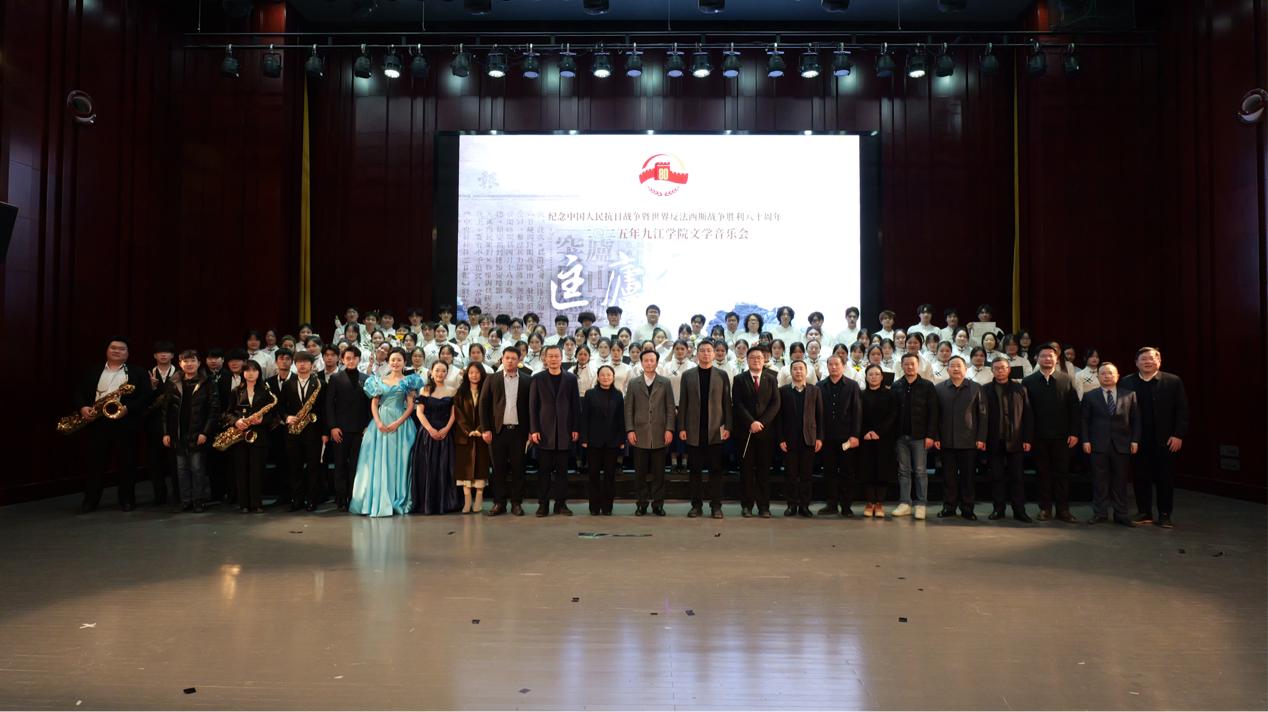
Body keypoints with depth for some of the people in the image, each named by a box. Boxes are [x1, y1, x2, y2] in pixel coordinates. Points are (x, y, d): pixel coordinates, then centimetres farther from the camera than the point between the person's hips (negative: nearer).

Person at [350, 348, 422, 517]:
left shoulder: (408, 381, 5)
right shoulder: (379, 381, 12)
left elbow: (411, 405, -1)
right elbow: (374, 403, 8)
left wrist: (397, 423, -13)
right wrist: (378, 422, -9)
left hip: (400, 423, -2)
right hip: (381, 424, 2)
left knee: (398, 461, -2)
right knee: (378, 461, 0)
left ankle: (397, 501, 4)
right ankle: (378, 500, 5)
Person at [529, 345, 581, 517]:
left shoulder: (571, 379, 8)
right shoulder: (538, 378, 5)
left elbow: (576, 405, 7)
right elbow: (533, 405, 2)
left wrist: (575, 429, 0)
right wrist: (533, 430, -5)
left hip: (564, 431, 1)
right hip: (544, 430, -1)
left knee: (562, 469, 4)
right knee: (544, 469, 2)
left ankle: (561, 503, 11)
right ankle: (543, 504, 8)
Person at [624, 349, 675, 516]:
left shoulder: (665, 383, 8)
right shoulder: (633, 383, 8)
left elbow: (670, 408, 5)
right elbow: (628, 408, 5)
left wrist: (669, 429, -4)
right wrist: (630, 430, -4)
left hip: (659, 434, 0)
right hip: (640, 434, 0)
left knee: (658, 471, 3)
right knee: (640, 472, 4)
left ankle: (658, 504, 11)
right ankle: (642, 503, 13)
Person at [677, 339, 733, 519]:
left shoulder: (722, 375, 6)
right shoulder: (687, 375, 7)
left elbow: (727, 402, 3)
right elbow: (682, 403, 5)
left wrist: (727, 427, -4)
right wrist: (681, 428, -2)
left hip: (715, 430, -1)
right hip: (694, 431, 1)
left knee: (716, 470, 1)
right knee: (695, 470, 4)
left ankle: (716, 506, 7)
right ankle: (696, 505, 11)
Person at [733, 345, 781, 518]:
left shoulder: (771, 379, 10)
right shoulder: (739, 379, 6)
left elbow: (775, 404, 2)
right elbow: (738, 404, -3)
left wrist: (762, 422, -10)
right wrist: (751, 422, -14)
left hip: (766, 430, 1)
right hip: (745, 430, -1)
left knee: (764, 468, 2)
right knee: (746, 469, 1)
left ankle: (764, 506, 6)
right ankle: (747, 505, 6)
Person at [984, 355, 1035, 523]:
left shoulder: (1020, 389, 6)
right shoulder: (986, 390, 4)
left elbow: (1028, 415, 4)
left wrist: (1027, 439, -2)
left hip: (1015, 440, 0)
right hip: (995, 441, 0)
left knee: (1016, 477, 4)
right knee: (997, 476, 5)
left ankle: (1019, 510, 8)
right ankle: (998, 509, 12)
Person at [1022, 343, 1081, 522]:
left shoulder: (1067, 380, 5)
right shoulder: (1028, 382, 2)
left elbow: (1074, 408, 3)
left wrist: (1074, 433, -4)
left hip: (1061, 436, 0)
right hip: (1039, 437, 0)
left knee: (1062, 473, 5)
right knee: (1043, 473, 6)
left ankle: (1063, 509, 11)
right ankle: (1045, 508, 13)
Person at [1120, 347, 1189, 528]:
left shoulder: (1173, 382, 0)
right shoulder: (1127, 383, 3)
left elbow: (1182, 410, -2)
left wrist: (1178, 435, -8)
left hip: (1165, 440, -1)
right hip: (1138, 440, 1)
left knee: (1165, 479, 5)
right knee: (1140, 478, 7)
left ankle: (1164, 515, 15)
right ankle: (1144, 513, 17)